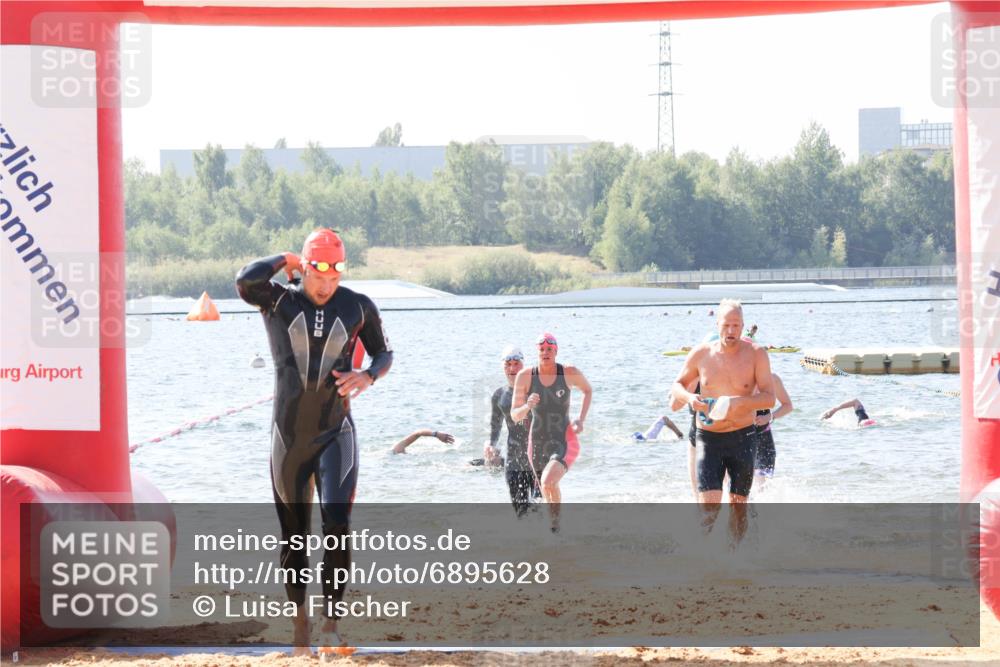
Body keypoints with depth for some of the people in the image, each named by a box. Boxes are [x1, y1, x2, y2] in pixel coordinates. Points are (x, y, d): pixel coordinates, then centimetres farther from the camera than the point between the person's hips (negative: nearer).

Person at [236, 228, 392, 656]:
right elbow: (245, 281, -25)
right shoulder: (278, 300, -4)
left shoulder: (358, 307, 1)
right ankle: (300, 625, 20)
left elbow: (384, 353, 13)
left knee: (336, 523, -19)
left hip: (335, 433, 0)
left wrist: (368, 376, -9)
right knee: (293, 535, 8)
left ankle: (331, 618, -7)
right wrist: (284, 261, -8)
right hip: (288, 437, 0)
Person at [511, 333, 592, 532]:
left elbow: (588, 390, 15)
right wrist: (527, 406, -25)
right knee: (548, 494, 17)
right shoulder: (525, 377, -6)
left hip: (564, 441, -3)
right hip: (538, 443, 3)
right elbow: (515, 416, -3)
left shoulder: (569, 373, -7)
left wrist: (581, 419, 2)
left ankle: (556, 522, -5)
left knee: (548, 482, -28)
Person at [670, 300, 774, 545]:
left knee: (738, 504, 9)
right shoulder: (701, 354, -1)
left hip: (743, 437, 0)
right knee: (709, 506, -13)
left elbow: (769, 397, -10)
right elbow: (677, 386, 12)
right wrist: (689, 398, -11)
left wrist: (741, 401, -28)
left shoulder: (756, 354, -6)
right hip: (708, 439, 0)